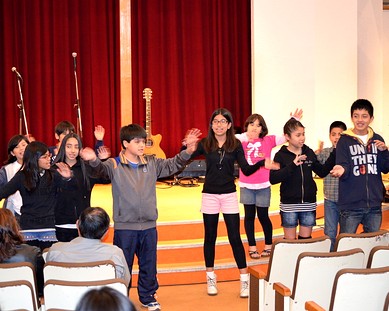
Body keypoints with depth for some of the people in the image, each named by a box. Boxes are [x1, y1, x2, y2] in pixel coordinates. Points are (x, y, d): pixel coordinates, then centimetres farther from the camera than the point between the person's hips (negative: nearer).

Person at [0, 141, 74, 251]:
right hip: (28, 228, 0)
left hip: (48, 226, 0)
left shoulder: (53, 174, 1)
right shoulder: (22, 177, 1)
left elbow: (70, 186, -11)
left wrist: (68, 178, -34)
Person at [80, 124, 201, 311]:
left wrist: (187, 152, -12)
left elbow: (172, 165, 5)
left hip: (148, 225, 4)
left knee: (149, 264, 15)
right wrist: (94, 160, -50)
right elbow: (103, 168, -26)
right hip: (124, 226, -4)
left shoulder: (151, 163, 6)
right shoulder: (115, 165, -8)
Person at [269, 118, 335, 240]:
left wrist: (334, 155, 1)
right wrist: (292, 165, -24)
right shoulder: (281, 155, -6)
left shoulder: (309, 152, 4)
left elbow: (322, 172, 10)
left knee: (306, 239, 11)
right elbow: (273, 179, -17)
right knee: (290, 240, 6)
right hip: (289, 204, -3)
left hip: (308, 203, 3)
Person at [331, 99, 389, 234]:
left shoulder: (377, 139, 9)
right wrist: (342, 170, -31)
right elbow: (344, 172, -8)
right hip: (351, 206, -4)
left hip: (374, 204, 4)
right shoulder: (344, 141, -2)